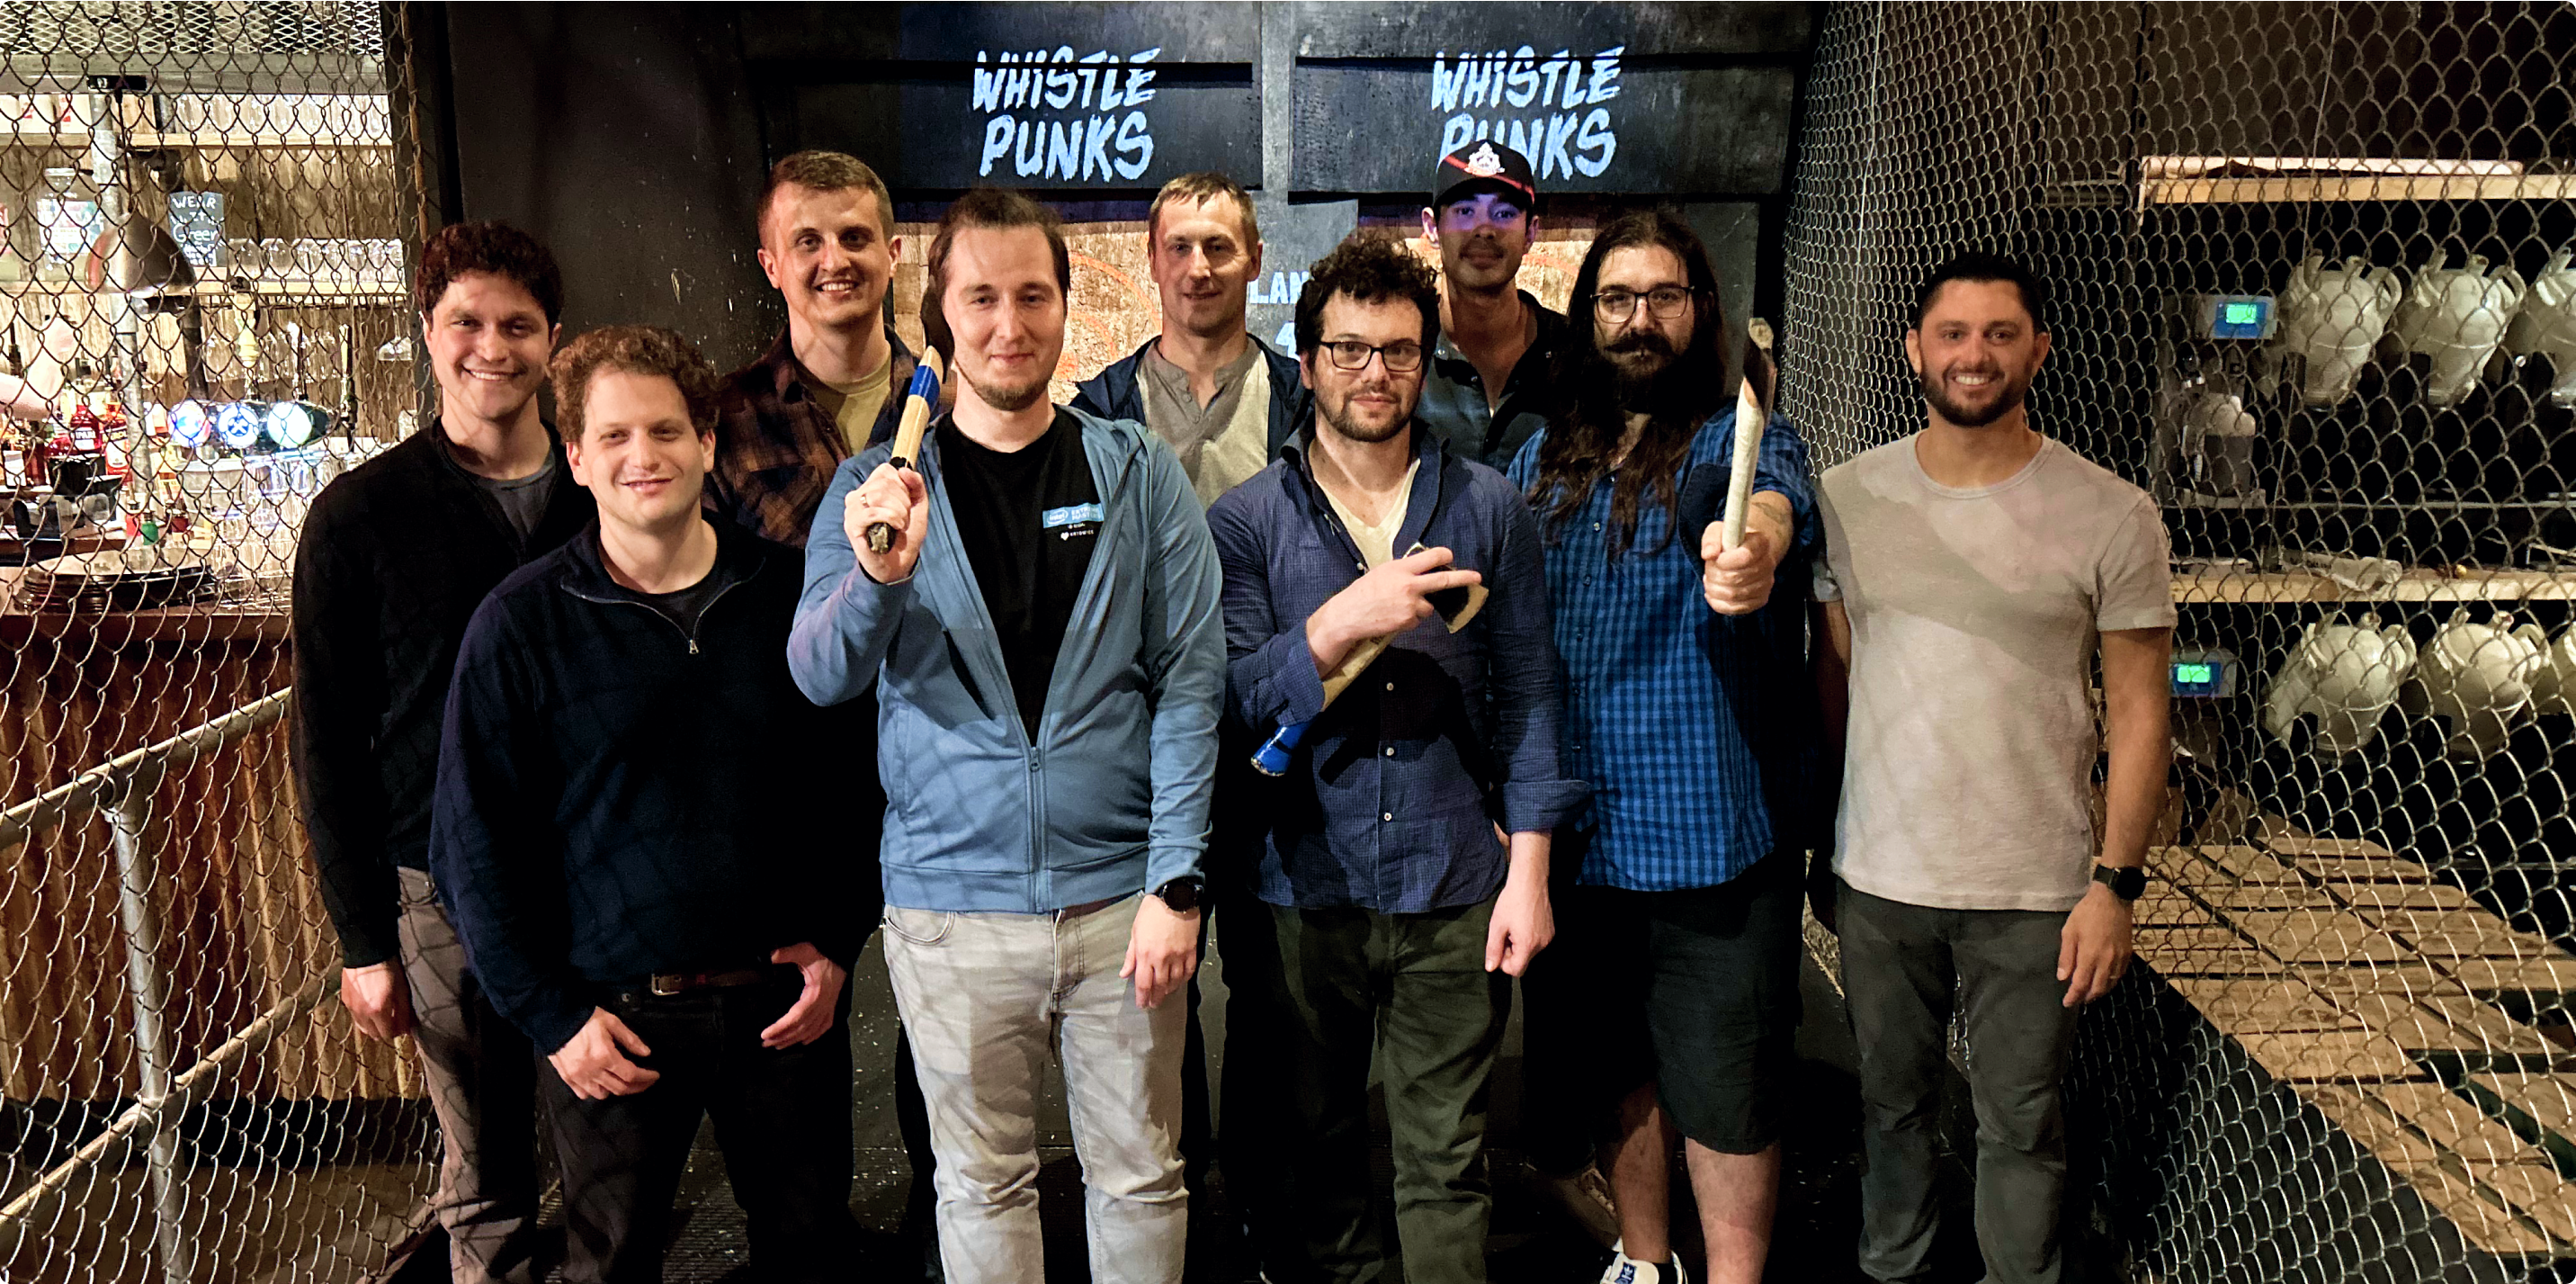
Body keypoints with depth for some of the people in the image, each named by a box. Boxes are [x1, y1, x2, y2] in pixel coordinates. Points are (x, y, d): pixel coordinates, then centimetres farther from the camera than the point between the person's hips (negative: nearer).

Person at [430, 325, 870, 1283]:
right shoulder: (520, 623, -6)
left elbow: (853, 780, 6)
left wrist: (838, 945, -2)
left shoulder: (790, 593, -1)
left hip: (785, 999, 2)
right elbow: (474, 845, -3)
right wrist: (551, 1016, -7)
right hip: (613, 1015, -1)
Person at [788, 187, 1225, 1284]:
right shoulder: (877, 490, 2)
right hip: (950, 900, 1)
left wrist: (1175, 882, -10)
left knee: (1140, 1174, 12)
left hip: (1118, 892, 0)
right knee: (981, 1182, 15)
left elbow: (1189, 680, -3)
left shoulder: (1138, 473, 1)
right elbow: (820, 678, -7)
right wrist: (877, 576, -28)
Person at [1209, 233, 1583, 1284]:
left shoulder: (1489, 508, 3)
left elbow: (1527, 695, 3)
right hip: (1307, 889, 1)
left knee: (1446, 1162, 7)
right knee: (1320, 1142, 16)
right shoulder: (1245, 521, 1)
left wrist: (1528, 870, -2)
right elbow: (1235, 699, -9)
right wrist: (1340, 625, -24)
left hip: (1454, 887, 0)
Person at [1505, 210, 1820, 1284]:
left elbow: (1779, 497, -31)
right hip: (1578, 830, 5)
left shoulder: (1740, 438, -6)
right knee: (1621, 1071, 20)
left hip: (1712, 829, -4)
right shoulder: (1544, 462, 7)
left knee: (1725, 1094, 5)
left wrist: (1755, 543, -54)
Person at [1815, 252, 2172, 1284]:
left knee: (2022, 1123, 10)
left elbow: (2137, 713, -3)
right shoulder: (1847, 498, 1)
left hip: (2035, 890, -2)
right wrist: (1825, 833, 10)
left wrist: (2115, 883, -7)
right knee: (1890, 1103, 17)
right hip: (1878, 880, 2)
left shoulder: (2112, 517, -6)